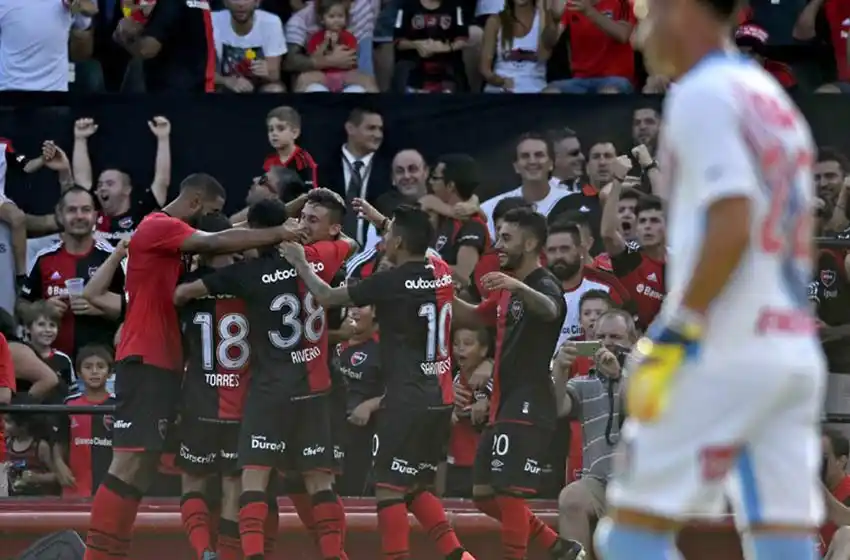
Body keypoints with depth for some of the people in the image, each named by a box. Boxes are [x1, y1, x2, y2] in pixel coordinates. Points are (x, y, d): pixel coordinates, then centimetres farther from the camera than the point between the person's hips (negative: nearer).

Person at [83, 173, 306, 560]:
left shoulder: (171, 235, 21)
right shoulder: (158, 228, -10)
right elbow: (215, 244, -23)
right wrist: (276, 235, -20)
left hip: (162, 362, 10)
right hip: (145, 361, -10)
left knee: (143, 465, 8)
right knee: (130, 462, -15)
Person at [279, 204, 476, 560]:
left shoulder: (389, 283, -13)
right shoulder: (441, 273, 6)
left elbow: (327, 297, 0)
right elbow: (418, 253, 33)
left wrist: (300, 263, 16)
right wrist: (382, 219, 40)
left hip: (407, 399, -8)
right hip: (440, 397, 8)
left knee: (388, 487, -2)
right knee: (417, 487, 17)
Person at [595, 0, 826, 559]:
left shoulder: (702, 96, -8)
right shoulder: (775, 100, 20)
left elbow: (732, 225, -19)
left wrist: (675, 336, -18)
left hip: (725, 353, -8)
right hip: (796, 352, 8)